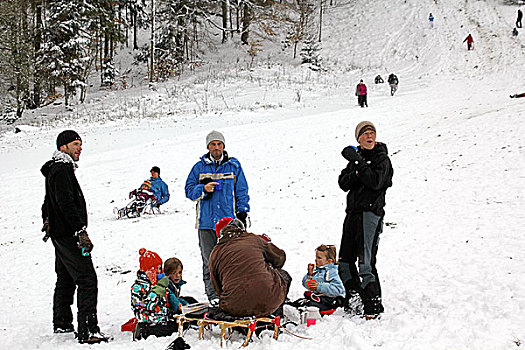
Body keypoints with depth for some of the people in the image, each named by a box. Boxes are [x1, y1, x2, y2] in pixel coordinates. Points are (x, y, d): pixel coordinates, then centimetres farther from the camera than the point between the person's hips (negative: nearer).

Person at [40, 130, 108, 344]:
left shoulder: (56, 169, 19)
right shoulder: (61, 170, -15)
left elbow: (48, 203, 30)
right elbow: (66, 204, -25)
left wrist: (48, 221, 39)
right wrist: (81, 232, -27)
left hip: (61, 235, 11)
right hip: (68, 235, -11)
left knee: (65, 279, 21)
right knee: (87, 280, -15)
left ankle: (62, 324, 33)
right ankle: (87, 331, -19)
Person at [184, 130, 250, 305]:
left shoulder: (234, 165, 9)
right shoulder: (199, 167, 11)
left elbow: (242, 191, 10)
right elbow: (189, 189, 10)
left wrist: (242, 213, 2)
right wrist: (203, 189, -9)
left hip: (229, 220, -1)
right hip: (206, 222, 1)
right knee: (209, 261, 1)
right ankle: (213, 295, 6)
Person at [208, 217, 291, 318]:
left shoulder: (214, 254, 13)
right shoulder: (253, 239, 11)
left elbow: (218, 288, 16)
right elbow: (280, 258, 25)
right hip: (267, 302, -1)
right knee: (283, 275, 29)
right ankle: (276, 314, 22)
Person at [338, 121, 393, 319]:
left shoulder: (381, 158, 0)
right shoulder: (356, 157, 19)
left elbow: (376, 181, -17)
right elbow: (343, 183, 9)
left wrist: (358, 162, -18)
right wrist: (356, 173, -10)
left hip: (371, 212, -7)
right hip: (353, 212, 7)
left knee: (366, 262, -14)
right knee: (344, 262, 8)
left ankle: (374, 306, -9)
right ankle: (354, 298, 22)